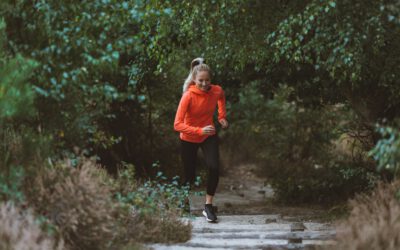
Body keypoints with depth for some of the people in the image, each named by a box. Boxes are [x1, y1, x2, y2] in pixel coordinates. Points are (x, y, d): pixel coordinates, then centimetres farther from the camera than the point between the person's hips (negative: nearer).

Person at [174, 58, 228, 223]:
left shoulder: (217, 91, -15)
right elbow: (178, 125, -30)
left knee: (214, 168, -20)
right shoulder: (188, 96, -27)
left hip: (209, 136, 2)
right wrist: (200, 130, -39)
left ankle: (208, 207, -6)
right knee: (190, 176, 8)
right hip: (189, 139, -2)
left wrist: (222, 116, 4)